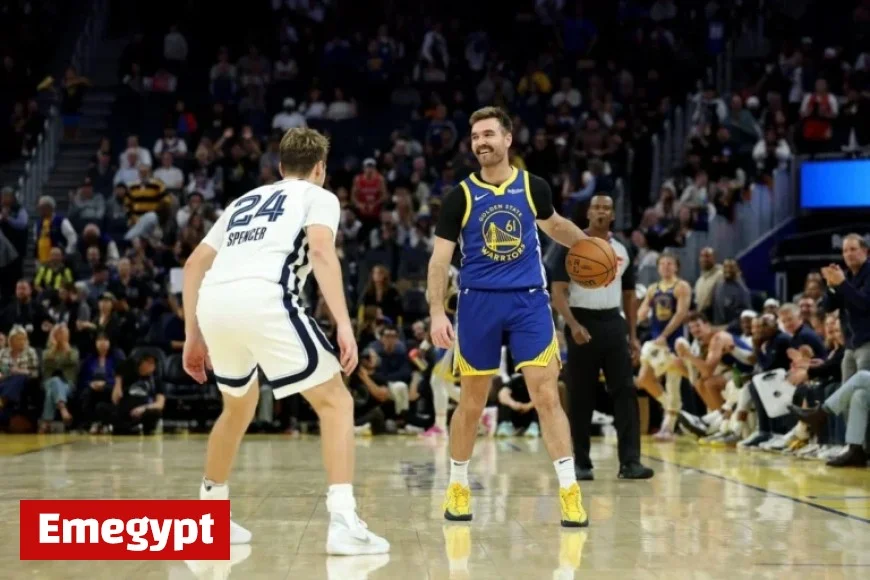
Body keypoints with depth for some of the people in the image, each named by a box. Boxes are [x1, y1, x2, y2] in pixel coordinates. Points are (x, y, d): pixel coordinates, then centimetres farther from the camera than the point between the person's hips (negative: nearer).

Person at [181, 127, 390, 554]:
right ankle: (344, 524, -8)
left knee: (239, 404, 31)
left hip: (213, 304, 6)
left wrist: (193, 336, 33)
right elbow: (321, 250, -3)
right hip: (262, 299, -6)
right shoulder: (318, 196, 19)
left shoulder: (246, 199, 35)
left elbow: (194, 264, 30)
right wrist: (344, 324, -10)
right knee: (335, 402, 6)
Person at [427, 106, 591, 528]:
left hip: (529, 301, 1)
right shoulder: (460, 196, -3)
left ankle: (569, 490, -5)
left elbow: (554, 225, 25)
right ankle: (458, 487, 24)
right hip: (478, 303, 0)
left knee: (546, 396, -7)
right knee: (472, 403, 8)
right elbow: (440, 259, -4)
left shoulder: (533, 187, 3)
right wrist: (437, 313, -15)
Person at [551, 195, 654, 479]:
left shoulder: (622, 251, 11)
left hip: (613, 323, 4)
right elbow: (558, 293, -10)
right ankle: (582, 463, 10)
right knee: (581, 397, 2)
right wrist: (573, 325, -25)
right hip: (583, 323, -4)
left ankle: (630, 461, -7)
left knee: (625, 391, -5)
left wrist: (632, 335, 12)